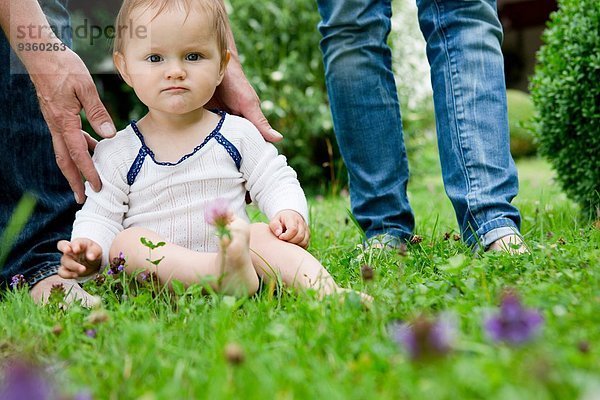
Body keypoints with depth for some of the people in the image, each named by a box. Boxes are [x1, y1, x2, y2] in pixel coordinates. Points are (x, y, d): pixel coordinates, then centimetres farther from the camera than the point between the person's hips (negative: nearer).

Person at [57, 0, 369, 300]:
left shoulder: (237, 133, 5)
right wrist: (89, 247, -18)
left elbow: (276, 181, 10)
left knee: (262, 236, -26)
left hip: (236, 247, 1)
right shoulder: (117, 153, 4)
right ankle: (223, 274, -53)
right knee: (126, 242, -30)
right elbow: (100, 216, 4)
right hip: (158, 270, -1)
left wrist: (290, 212, -11)